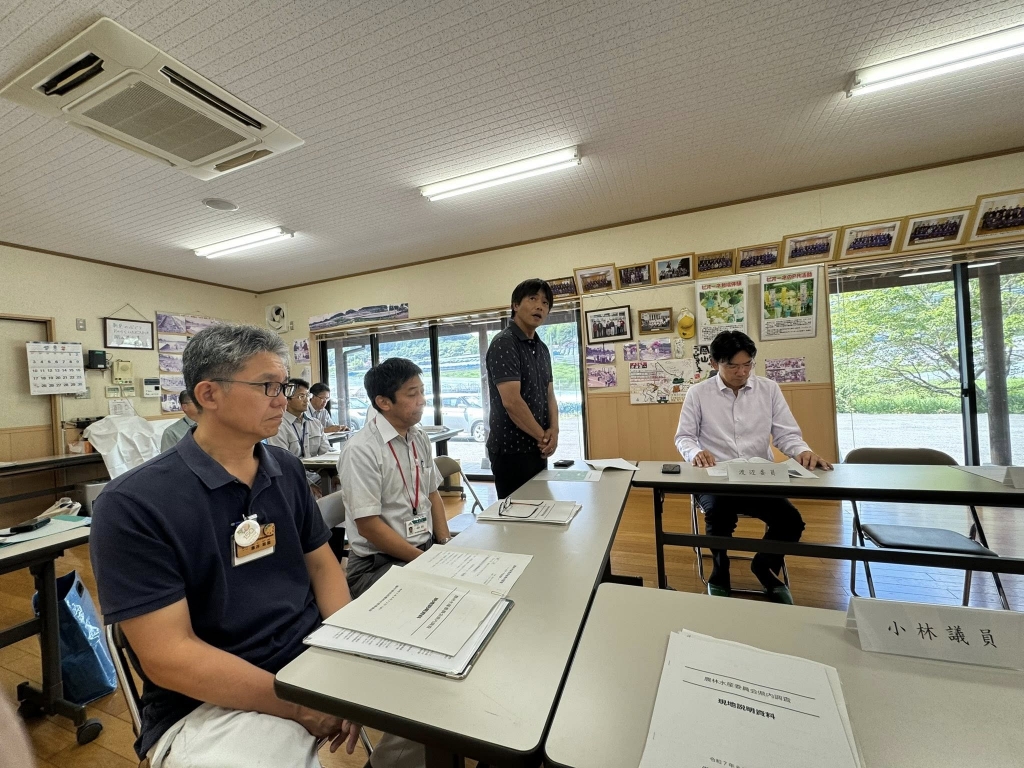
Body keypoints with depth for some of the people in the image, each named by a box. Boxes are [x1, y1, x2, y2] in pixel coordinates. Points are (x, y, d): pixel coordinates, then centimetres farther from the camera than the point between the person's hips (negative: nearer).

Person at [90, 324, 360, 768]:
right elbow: (168, 656, -16)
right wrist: (302, 706, -18)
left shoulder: (287, 470, 2)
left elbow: (321, 563, 8)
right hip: (207, 703, -4)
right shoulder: (132, 505, -14)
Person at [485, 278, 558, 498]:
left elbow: (549, 395, 12)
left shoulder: (542, 349, 12)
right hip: (512, 450, -8)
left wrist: (553, 430, -6)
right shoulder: (504, 344, -15)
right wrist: (543, 436, -12)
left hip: (537, 449, 8)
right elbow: (511, 401, -22)